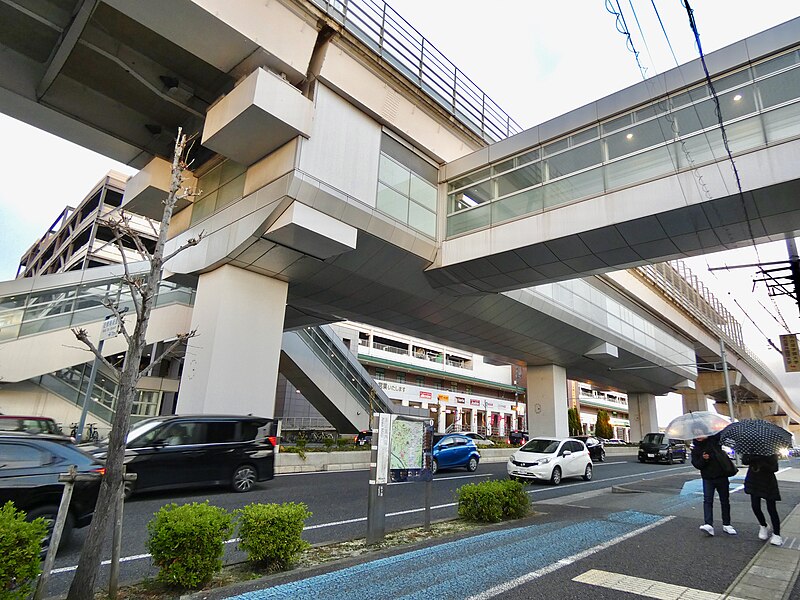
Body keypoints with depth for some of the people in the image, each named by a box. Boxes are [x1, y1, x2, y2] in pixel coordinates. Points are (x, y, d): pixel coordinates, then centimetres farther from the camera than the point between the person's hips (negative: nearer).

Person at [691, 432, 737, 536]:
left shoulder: (713, 440, -1)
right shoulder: (695, 450, 2)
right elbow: (696, 464, -2)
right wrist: (703, 459, -19)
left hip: (721, 476, 0)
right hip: (708, 478, 0)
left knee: (725, 500, 11)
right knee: (707, 500, -11)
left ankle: (726, 524, 25)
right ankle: (708, 525, -17)